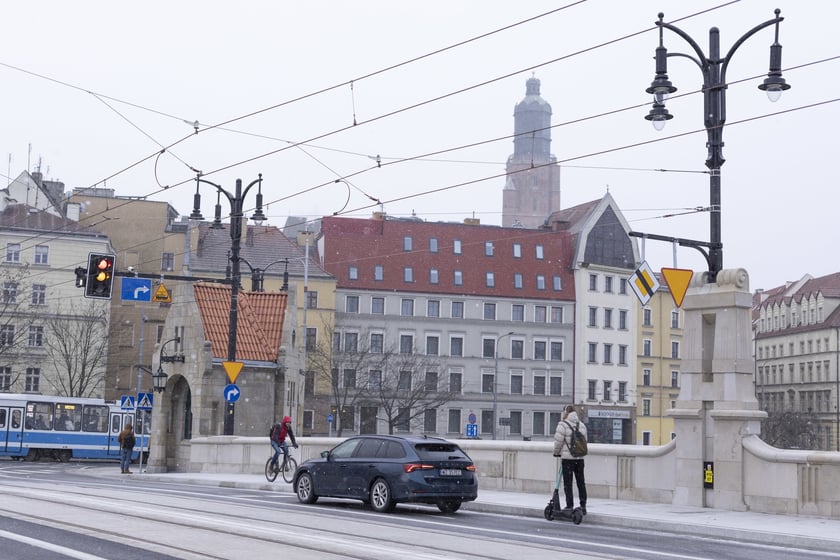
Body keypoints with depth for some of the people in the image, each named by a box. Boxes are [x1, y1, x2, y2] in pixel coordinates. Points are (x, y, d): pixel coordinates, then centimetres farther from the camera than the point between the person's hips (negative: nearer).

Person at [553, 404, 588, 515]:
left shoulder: (563, 425, -11)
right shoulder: (582, 425, 7)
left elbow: (558, 441, -10)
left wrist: (556, 452, 8)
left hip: (567, 457, -5)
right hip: (579, 458, 5)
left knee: (568, 483, 1)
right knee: (581, 482, 13)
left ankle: (569, 506, 0)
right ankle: (583, 506, 16)